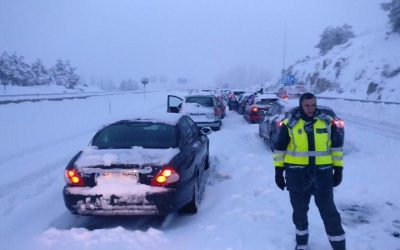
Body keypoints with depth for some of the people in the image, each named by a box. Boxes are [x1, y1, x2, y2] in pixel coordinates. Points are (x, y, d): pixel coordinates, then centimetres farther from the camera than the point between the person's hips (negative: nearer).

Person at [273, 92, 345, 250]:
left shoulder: (327, 122, 1)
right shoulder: (290, 124, -4)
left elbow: (337, 146, 8)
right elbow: (280, 148, 1)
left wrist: (338, 169, 5)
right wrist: (278, 171, 0)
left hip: (322, 173, 1)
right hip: (297, 174, 0)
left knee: (329, 211, 5)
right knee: (300, 210, 14)